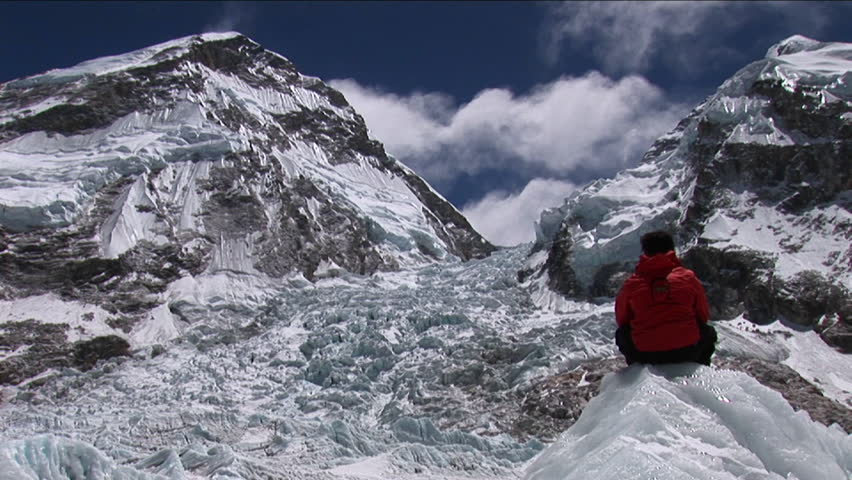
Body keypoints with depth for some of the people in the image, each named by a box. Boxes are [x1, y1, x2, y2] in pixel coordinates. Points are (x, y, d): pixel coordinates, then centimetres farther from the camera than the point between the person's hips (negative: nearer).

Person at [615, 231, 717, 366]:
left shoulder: (632, 284, 1)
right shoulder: (688, 277, 2)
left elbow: (622, 320, 14)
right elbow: (704, 316, 13)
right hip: (688, 353, 0)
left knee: (621, 334, 29)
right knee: (708, 332, 31)